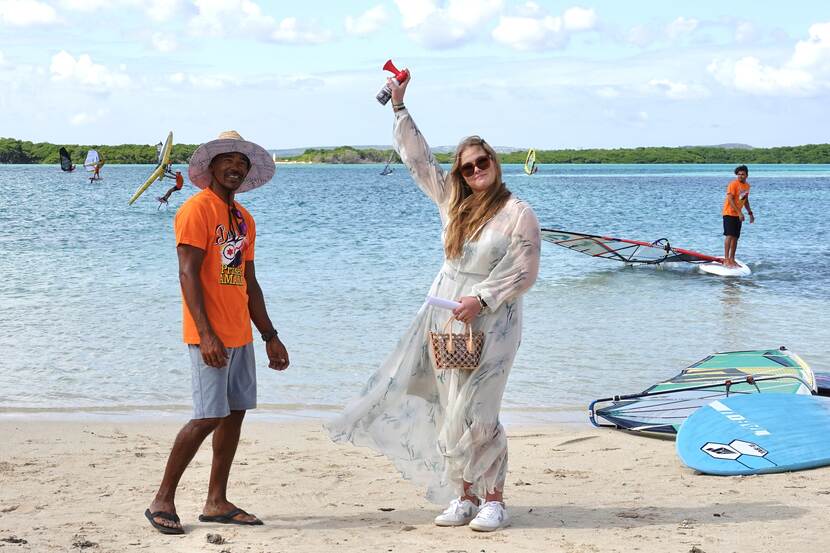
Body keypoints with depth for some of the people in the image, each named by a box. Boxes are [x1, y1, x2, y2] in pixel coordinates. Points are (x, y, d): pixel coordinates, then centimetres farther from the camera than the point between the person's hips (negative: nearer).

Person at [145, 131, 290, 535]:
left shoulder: (243, 218, 16)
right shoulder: (197, 209, -9)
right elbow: (188, 275, -16)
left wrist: (270, 336, 18)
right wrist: (206, 334, -24)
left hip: (240, 334, 8)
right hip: (211, 335, -8)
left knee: (235, 412, 7)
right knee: (208, 417, -10)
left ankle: (216, 502, 14)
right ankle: (162, 501, 0)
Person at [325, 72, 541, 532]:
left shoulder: (518, 214, -8)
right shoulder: (452, 201, 9)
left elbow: (524, 273, -10)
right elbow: (417, 158, 17)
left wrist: (482, 300, -18)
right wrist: (399, 108, 15)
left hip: (490, 320, -6)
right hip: (444, 314, 6)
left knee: (474, 412, -10)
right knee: (447, 410, 5)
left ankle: (493, 500, 0)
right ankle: (464, 496, 13)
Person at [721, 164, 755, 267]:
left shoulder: (747, 186, 10)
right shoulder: (733, 184, -15)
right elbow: (730, 199, -21)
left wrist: (750, 213, 19)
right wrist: (739, 212, -25)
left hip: (738, 215, 8)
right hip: (729, 213, -8)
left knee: (735, 237, 9)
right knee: (729, 235, -14)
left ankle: (732, 259, 16)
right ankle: (726, 259, -16)